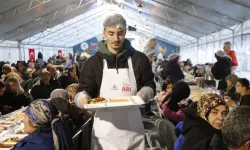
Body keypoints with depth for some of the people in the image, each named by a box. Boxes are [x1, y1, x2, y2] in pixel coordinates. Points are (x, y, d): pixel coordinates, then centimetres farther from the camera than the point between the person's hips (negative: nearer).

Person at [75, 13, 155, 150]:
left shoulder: (139, 59, 2)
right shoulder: (93, 62, 1)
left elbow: (150, 86, 9)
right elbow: (84, 90, 1)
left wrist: (143, 94, -13)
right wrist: (83, 98, -21)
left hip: (132, 126, 1)